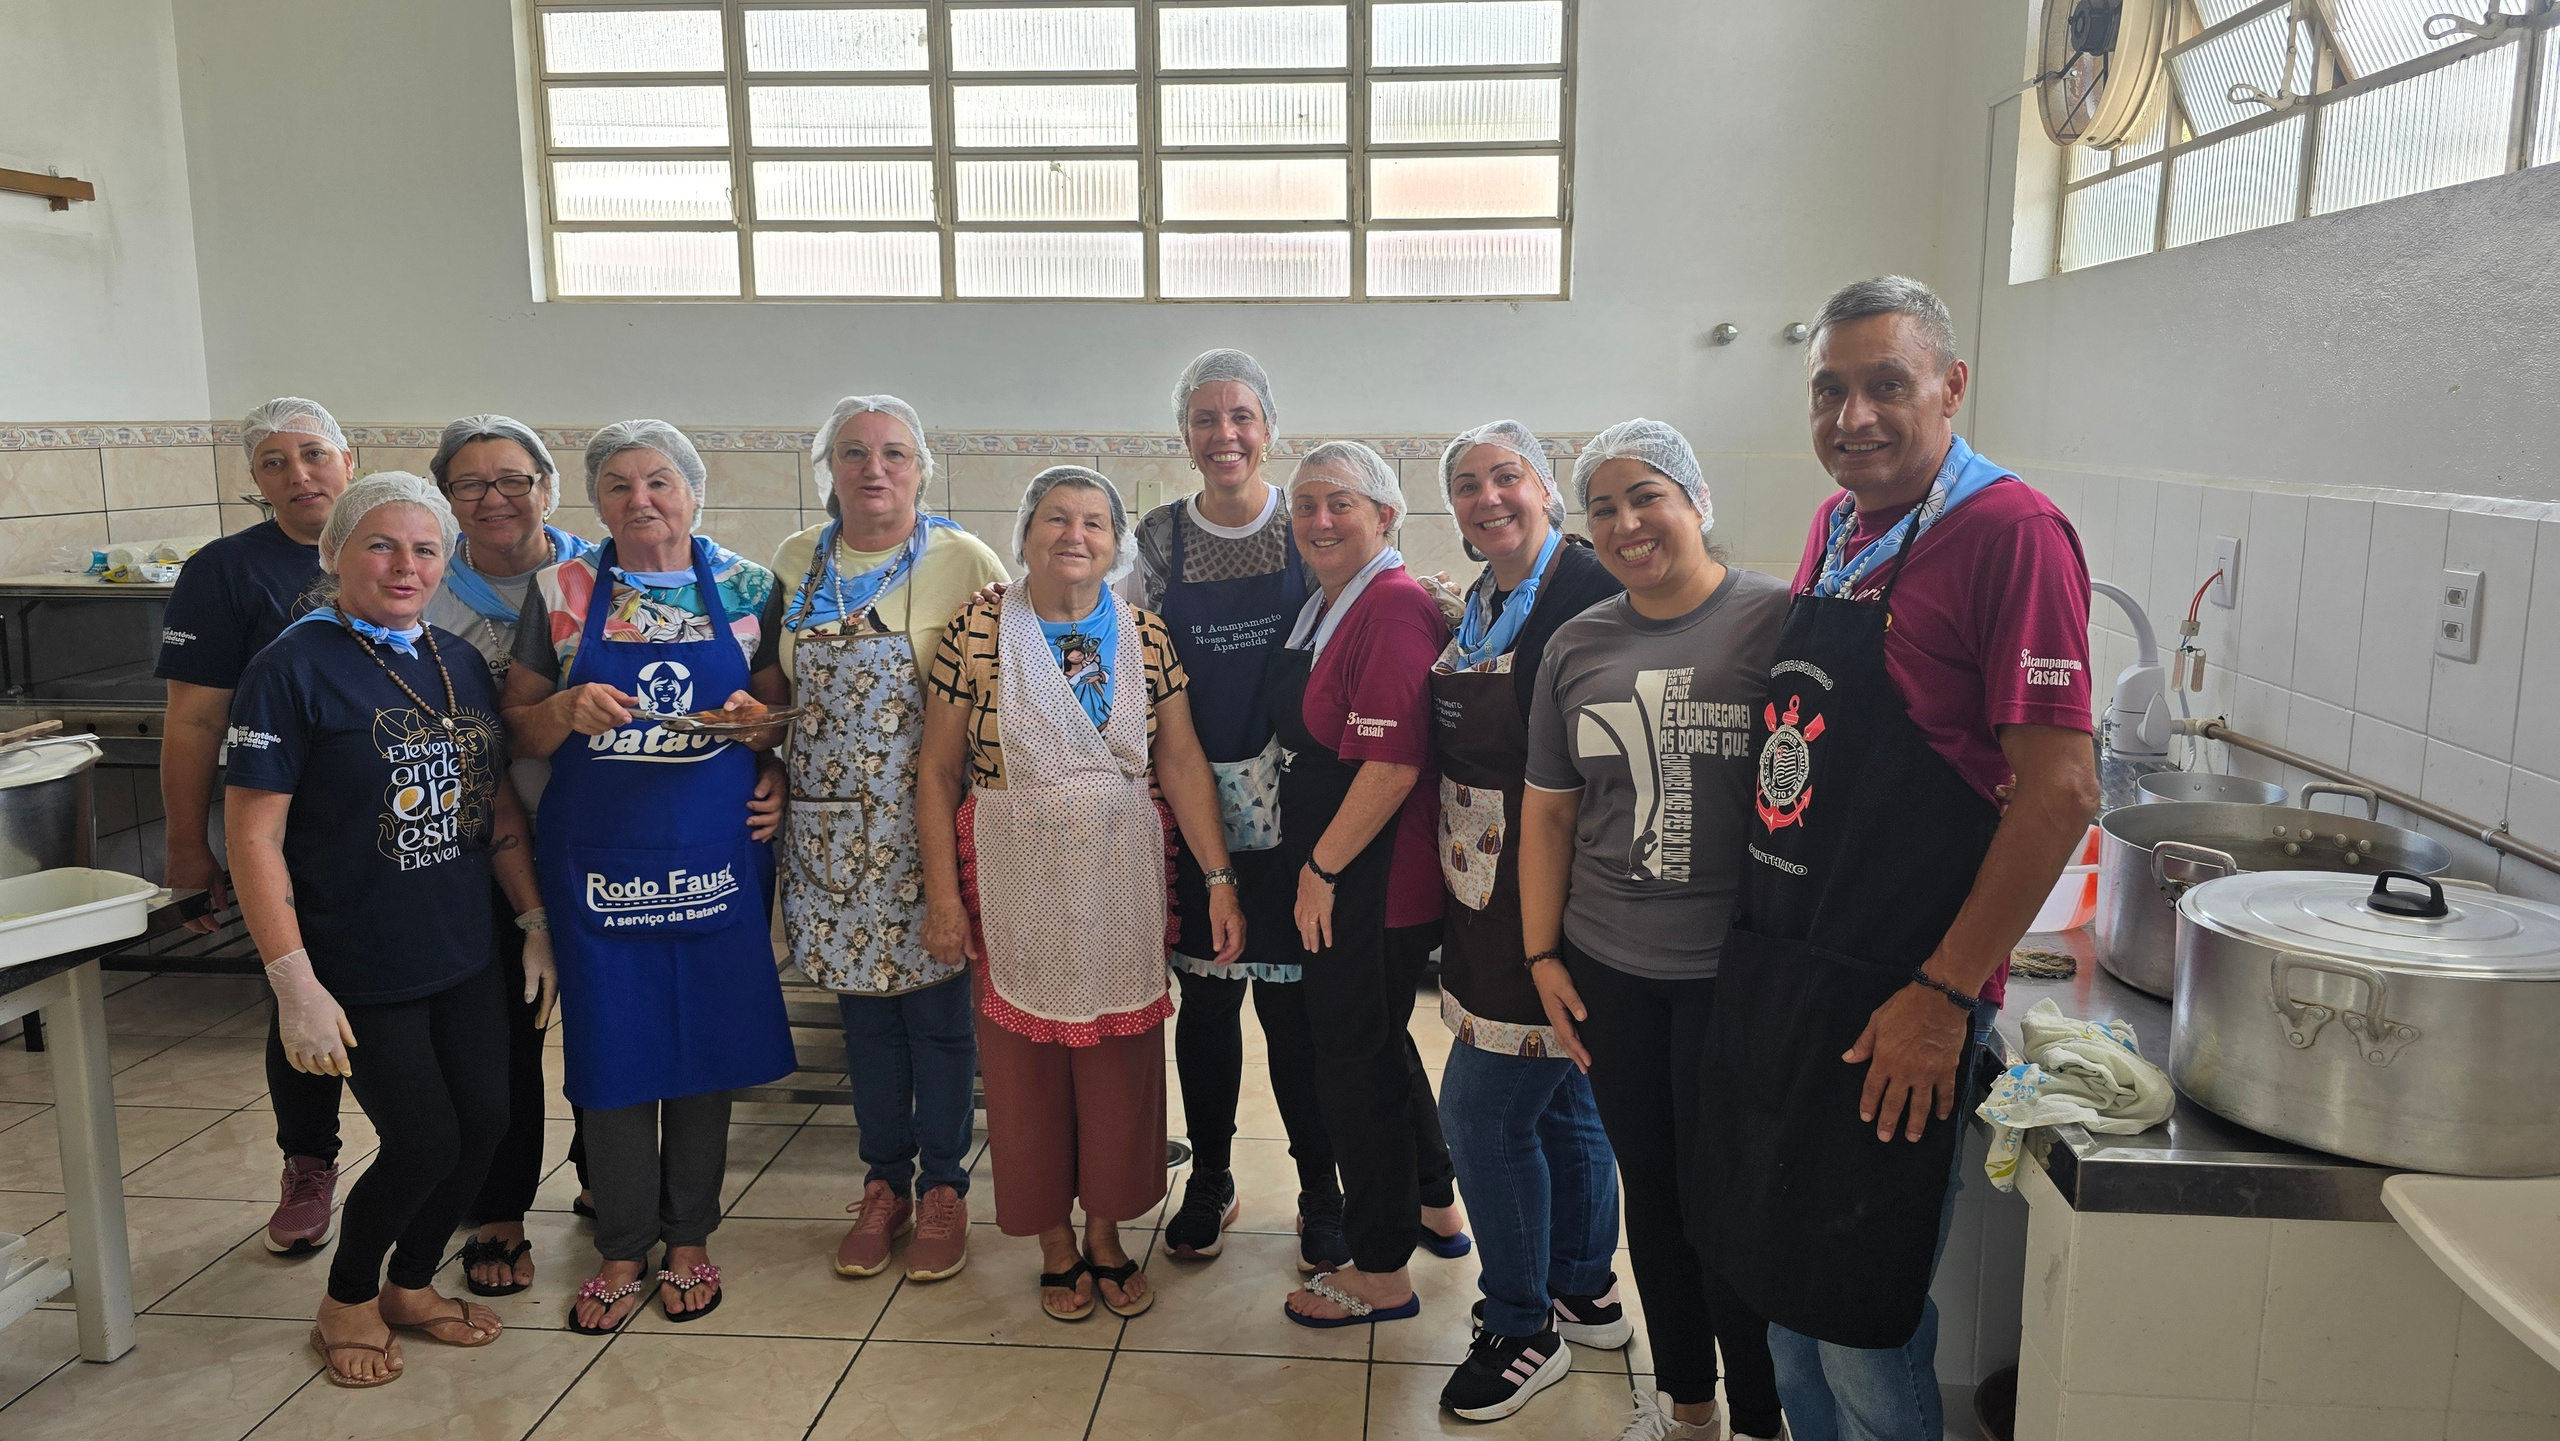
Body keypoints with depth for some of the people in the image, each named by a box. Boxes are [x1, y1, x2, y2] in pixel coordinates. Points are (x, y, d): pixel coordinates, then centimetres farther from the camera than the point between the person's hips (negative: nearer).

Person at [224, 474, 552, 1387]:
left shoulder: (459, 663, 7)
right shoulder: (294, 668, -12)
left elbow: (499, 805, 12)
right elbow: (253, 835, -15)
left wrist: (536, 923, 7)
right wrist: (294, 983, -19)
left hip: (467, 959, 6)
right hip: (362, 970, -6)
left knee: (483, 1123, 8)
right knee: (424, 1142, -1)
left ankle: (411, 1284, 33)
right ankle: (346, 1301, 27)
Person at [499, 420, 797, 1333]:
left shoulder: (747, 590, 1)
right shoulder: (560, 591, 1)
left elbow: (784, 721, 7)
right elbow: (518, 730, 5)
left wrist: (754, 723, -15)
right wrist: (568, 709, -16)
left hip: (714, 854, 0)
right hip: (598, 858, 0)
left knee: (707, 1046, 9)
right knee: (611, 1049, 6)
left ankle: (688, 1238, 27)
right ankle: (622, 1249, 23)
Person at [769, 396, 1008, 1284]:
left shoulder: (964, 561, -7)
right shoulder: (796, 562, 7)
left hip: (927, 830, -4)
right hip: (832, 831, 4)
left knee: (937, 1013, 5)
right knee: (864, 1012, 13)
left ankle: (942, 1189, 23)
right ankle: (884, 1184, 29)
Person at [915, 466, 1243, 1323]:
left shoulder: (1146, 637, 0)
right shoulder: (978, 633, -6)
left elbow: (1182, 761, -1)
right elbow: (938, 772, -3)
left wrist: (1220, 878, -7)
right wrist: (943, 897, -6)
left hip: (1123, 888, 2)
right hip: (1017, 890, -1)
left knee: (1122, 1060, 10)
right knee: (1027, 1061, 8)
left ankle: (1106, 1232, 30)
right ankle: (1055, 1244, 28)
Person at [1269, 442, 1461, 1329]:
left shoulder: (1394, 608, -20)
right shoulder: (1324, 605, 11)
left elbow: (1393, 764, -26)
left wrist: (1323, 869, -17)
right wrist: (1313, 865, 15)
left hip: (1371, 882, -10)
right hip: (1333, 876, 10)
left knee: (1355, 1063, 3)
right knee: (1380, 1043, 24)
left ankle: (1382, 1273, 21)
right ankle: (1435, 1202, 46)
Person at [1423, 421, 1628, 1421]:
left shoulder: (1589, 595, -17)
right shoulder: (1476, 605, 10)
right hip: (1486, 900, 9)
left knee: (1483, 1112, -2)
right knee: (1562, 1104, 21)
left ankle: (1521, 1330, 18)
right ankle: (1586, 1293, 38)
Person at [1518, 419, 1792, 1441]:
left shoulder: (1779, 621, -8)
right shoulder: (1576, 647, 6)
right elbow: (1548, 812, 12)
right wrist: (1542, 954, 7)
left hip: (1735, 972, -4)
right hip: (1608, 971, 4)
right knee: (1650, 1193, 16)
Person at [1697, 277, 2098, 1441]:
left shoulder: (2011, 533, -14)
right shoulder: (1836, 526, 10)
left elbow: (2060, 790, -17)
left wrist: (1945, 995, -17)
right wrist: (1762, 947, 15)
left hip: (1894, 1007, -7)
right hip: (1772, 973, 8)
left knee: (1862, 1325, 6)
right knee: (1780, 1293, 20)